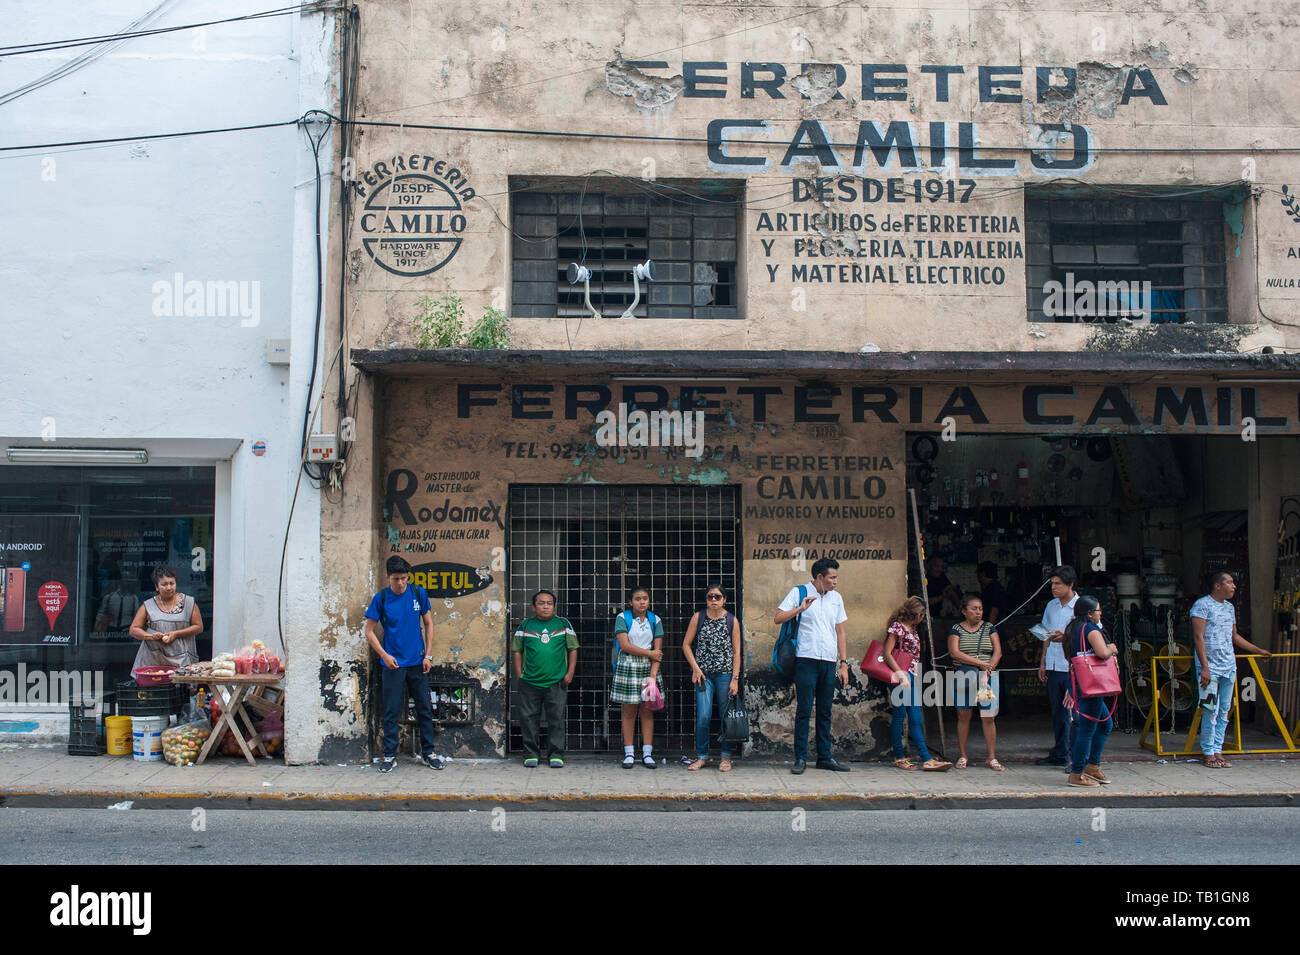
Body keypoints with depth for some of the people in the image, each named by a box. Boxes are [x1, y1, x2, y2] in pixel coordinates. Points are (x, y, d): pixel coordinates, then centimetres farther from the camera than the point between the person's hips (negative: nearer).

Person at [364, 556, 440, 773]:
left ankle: (427, 753, 18)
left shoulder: (418, 593, 0)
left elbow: (428, 624, 8)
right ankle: (390, 756, 11)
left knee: (424, 709, 7)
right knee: (391, 712, 1)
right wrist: (385, 655, -11)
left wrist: (428, 655, 2)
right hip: (393, 663, -2)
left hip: (417, 663, 2)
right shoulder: (380, 598, -5)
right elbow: (370, 632, 1)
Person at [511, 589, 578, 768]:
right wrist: (519, 674, 3)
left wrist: (570, 672, 3)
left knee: (557, 719, 2)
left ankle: (556, 754, 12)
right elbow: (517, 651, 11)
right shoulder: (525, 626, 6)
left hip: (557, 682, -1)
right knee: (529, 718, 5)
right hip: (530, 682, 1)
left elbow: (573, 649, 10)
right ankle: (531, 754, 17)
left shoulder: (564, 624, 6)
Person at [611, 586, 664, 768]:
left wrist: (653, 675, -10)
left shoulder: (655, 620, 6)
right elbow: (625, 645, -11)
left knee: (647, 710, 2)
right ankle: (629, 754, 5)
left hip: (648, 668, 2)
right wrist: (650, 653, -7)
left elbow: (658, 650, 1)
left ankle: (647, 753, 7)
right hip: (627, 667, -2)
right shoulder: (622, 618, -1)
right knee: (629, 711, -1)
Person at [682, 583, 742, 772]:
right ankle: (702, 756, 7)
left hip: (725, 673, 0)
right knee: (703, 717, -7)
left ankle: (726, 757, 15)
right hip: (703, 673, 0)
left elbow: (737, 652, 2)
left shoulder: (732, 621, 2)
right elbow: (686, 645, 7)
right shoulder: (698, 618, 3)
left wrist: (735, 679, -4)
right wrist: (695, 668, -3)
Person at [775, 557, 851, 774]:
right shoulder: (798, 592, 1)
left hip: (829, 662, 5)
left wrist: (843, 663, 12)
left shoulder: (836, 598, 16)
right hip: (807, 659, -5)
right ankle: (801, 758, 0)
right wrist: (801, 608, -17)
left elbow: (840, 633, 18)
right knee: (804, 710, -4)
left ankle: (825, 757, 15)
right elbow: (778, 619, -4)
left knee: (825, 711, 9)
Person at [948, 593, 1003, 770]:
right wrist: (980, 663, -13)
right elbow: (954, 652, -8)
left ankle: (991, 757, 3)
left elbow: (998, 651, 5)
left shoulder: (989, 628, 12)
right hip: (964, 676, -1)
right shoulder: (956, 629, 4)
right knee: (963, 716, 1)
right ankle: (962, 756, 10)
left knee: (988, 717, -2)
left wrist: (989, 667, -12)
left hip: (987, 677, 2)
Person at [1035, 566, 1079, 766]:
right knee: (1058, 712, 12)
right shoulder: (1051, 606, 14)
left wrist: (1065, 637, -23)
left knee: (1074, 714, -5)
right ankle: (1059, 754, 20)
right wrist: (1043, 663, 17)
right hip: (1054, 666, 6)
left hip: (1073, 667, -6)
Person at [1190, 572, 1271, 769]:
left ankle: (1218, 750, 13)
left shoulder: (1230, 607, 16)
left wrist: (1258, 650, 29)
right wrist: (1204, 667, -19)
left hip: (1229, 666, 7)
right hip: (1210, 667, -7)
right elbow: (1198, 637, -13)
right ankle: (1208, 753, 1)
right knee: (1211, 711, -6)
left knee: (1225, 711, 7)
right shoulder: (1202, 605, -8)